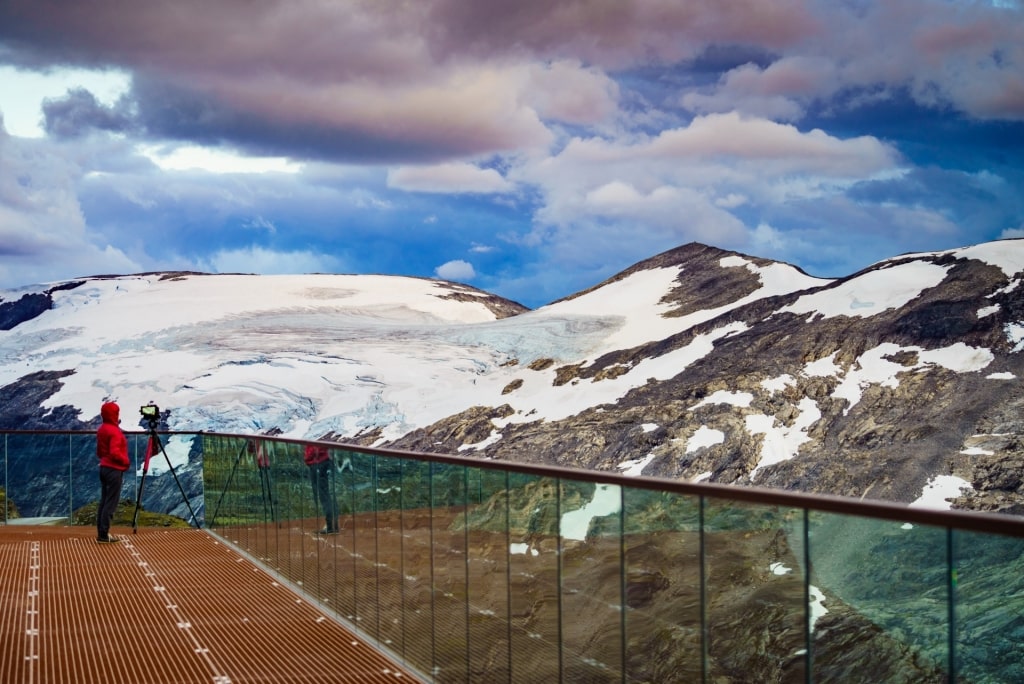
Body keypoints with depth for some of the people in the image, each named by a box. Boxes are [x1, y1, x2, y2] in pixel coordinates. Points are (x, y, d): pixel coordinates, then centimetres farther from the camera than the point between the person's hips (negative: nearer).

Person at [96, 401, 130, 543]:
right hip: (114, 470, -9)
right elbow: (115, 453, -24)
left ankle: (101, 533, 12)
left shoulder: (101, 429, 11)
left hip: (104, 468, 9)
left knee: (104, 501, 11)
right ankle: (104, 535, -6)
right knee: (111, 502, -6)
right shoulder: (114, 431, -17)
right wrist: (126, 461, -10)